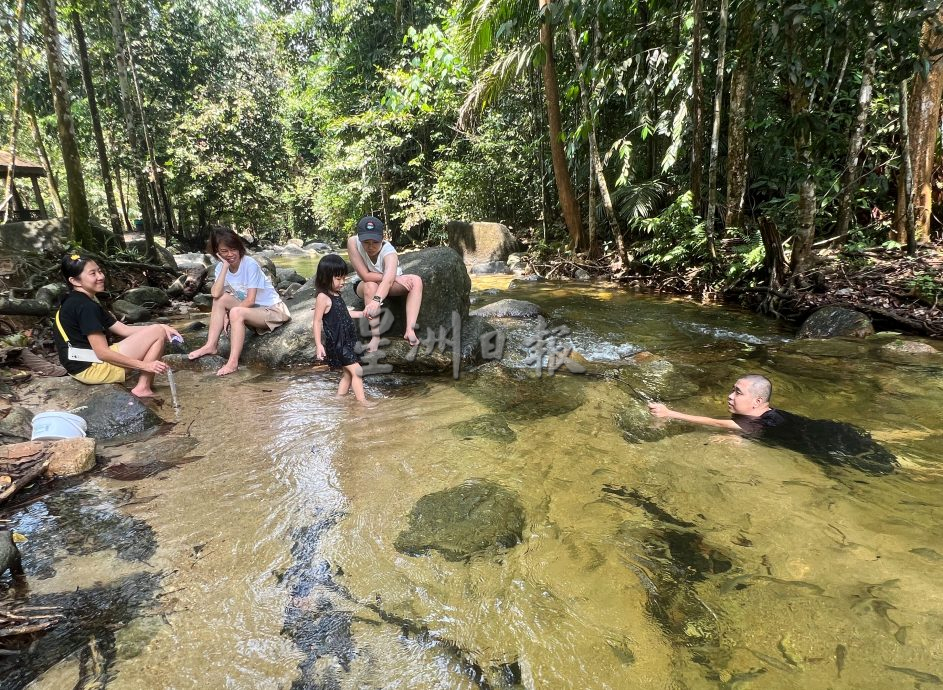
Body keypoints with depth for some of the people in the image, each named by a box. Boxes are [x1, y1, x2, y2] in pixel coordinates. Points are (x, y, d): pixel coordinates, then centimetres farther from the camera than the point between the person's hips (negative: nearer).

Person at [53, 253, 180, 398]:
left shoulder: (77, 302, 15)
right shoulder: (85, 306, -18)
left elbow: (123, 329, 11)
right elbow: (102, 353, -22)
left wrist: (161, 327, 0)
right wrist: (144, 365, -20)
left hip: (87, 364, 10)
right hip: (92, 367, -10)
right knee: (158, 333, -10)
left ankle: (147, 383, 5)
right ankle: (143, 388, -7)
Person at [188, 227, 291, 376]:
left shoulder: (250, 264, -18)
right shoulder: (221, 267, -1)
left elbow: (250, 300, -19)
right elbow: (216, 294, -20)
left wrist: (228, 314, -15)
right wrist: (225, 266, -20)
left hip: (273, 309, -7)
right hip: (252, 309, 7)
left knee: (236, 313, -30)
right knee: (221, 299, -10)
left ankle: (233, 362, -28)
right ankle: (211, 346, -8)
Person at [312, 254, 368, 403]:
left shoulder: (337, 295, 11)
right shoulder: (323, 297, -15)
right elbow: (317, 321, -16)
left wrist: (362, 314, 22)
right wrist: (319, 344, -19)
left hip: (346, 341, 9)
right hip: (336, 343, -9)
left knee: (348, 373, 13)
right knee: (357, 371, -11)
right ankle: (362, 401, -7)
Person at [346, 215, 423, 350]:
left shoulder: (389, 252, -31)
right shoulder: (353, 242, -28)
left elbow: (388, 280, -51)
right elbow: (365, 276, -31)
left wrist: (376, 301, -69)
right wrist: (394, 278, -31)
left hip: (390, 285, 0)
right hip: (364, 285, 0)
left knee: (416, 281, -28)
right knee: (371, 286, -38)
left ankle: (410, 330, -38)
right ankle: (376, 336, -34)